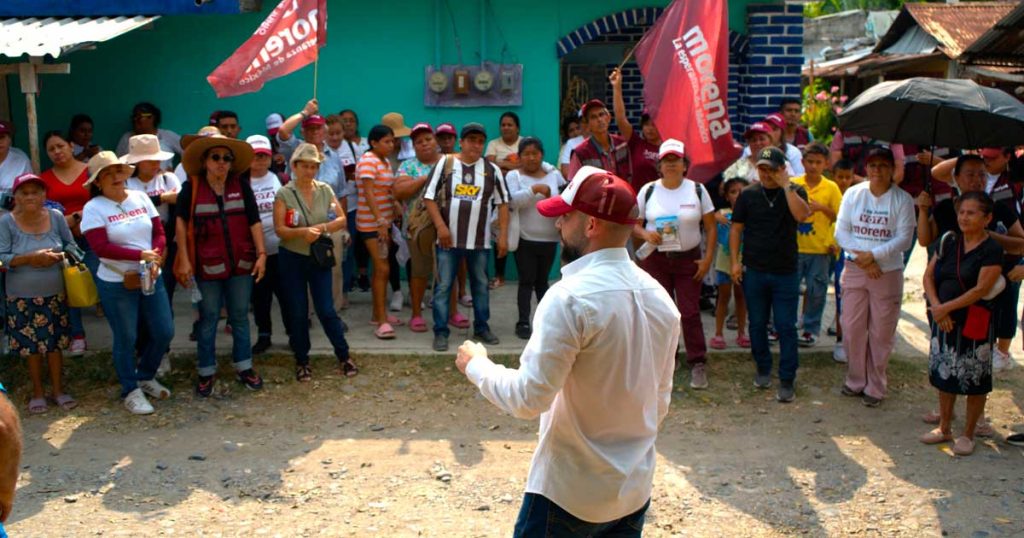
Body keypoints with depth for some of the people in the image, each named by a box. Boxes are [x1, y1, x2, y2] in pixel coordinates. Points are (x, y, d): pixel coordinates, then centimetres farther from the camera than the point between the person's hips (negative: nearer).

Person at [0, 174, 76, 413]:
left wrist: (59, 256, -13)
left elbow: (72, 247, 7)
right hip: (23, 297, -1)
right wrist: (31, 258, -20)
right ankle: (37, 392, 24)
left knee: (55, 343, 9)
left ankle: (58, 390, 23)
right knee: (32, 347, 8)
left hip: (55, 294, 1)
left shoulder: (56, 217, -2)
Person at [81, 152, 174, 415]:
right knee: (126, 339, 6)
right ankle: (131, 391, 23)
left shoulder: (141, 198, 4)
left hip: (151, 279, 5)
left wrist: (155, 260, -13)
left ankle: (145, 376, 33)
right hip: (116, 284, -5)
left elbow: (160, 233, 4)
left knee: (164, 332, 8)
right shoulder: (93, 208, -9)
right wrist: (141, 254, -21)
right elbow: (101, 247, -18)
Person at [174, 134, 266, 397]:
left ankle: (244, 368, 23)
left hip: (241, 264, 2)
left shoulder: (241, 187, 0)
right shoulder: (191, 188, -5)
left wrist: (261, 254, -8)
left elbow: (254, 222, -1)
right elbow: (181, 222, -1)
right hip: (207, 266, -2)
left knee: (240, 317, 11)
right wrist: (184, 260, -5)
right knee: (208, 320, 7)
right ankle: (206, 373, 18)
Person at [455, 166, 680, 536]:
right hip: (636, 490, 7)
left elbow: (528, 399, -21)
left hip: (571, 493, -6)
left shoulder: (570, 298, -22)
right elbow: (661, 398, 10)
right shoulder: (660, 297, 1)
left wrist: (476, 365, -4)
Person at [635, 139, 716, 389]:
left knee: (690, 312, -5)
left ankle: (698, 365, 2)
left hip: (688, 259, -1)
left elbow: (711, 227, 2)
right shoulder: (648, 191, 1)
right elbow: (634, 224, 5)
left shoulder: (697, 190, 0)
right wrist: (645, 234, -16)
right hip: (656, 259, 1)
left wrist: (708, 258, -6)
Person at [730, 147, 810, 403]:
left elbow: (802, 215, -21)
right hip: (753, 271, 2)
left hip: (785, 272, -2)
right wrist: (735, 262, -1)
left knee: (786, 327, -1)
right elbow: (736, 229, 6)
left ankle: (787, 381, 6)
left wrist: (786, 186, -20)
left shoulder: (795, 192, 1)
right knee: (757, 325, 11)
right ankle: (763, 370, 29)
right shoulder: (748, 194, 3)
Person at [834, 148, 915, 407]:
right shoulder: (853, 194, 4)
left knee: (881, 333, 3)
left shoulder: (902, 199, -4)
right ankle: (855, 380, 22)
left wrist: (873, 255, -17)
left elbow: (904, 239, -9)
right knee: (852, 328, 6)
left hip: (888, 272, -2)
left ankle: (876, 387, 15)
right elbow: (841, 232, 0)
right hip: (854, 270, 2)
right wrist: (862, 258, -12)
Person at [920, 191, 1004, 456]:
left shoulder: (991, 250, -11)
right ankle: (944, 428, 28)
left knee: (974, 380, 4)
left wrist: (946, 307, -19)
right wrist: (936, 307, -12)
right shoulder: (949, 242, 6)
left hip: (975, 323, -5)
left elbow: (981, 289, -19)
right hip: (944, 321, 5)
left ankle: (968, 434, 18)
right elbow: (928, 276, 3)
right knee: (944, 374, 14)